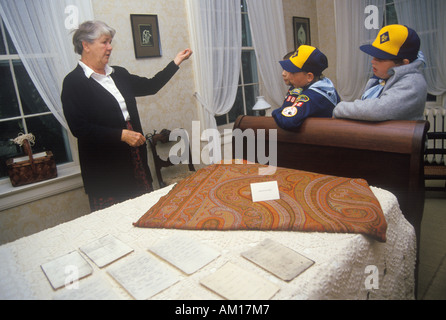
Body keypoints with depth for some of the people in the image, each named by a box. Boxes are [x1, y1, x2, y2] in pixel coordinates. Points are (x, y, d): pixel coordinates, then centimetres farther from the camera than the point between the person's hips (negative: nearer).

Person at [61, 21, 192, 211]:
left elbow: (150, 86, 20)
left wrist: (176, 62, 19)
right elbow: (79, 128, -14)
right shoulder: (73, 82, -7)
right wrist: (122, 135, -18)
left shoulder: (118, 74, 13)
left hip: (135, 158, 6)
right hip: (104, 169, -6)